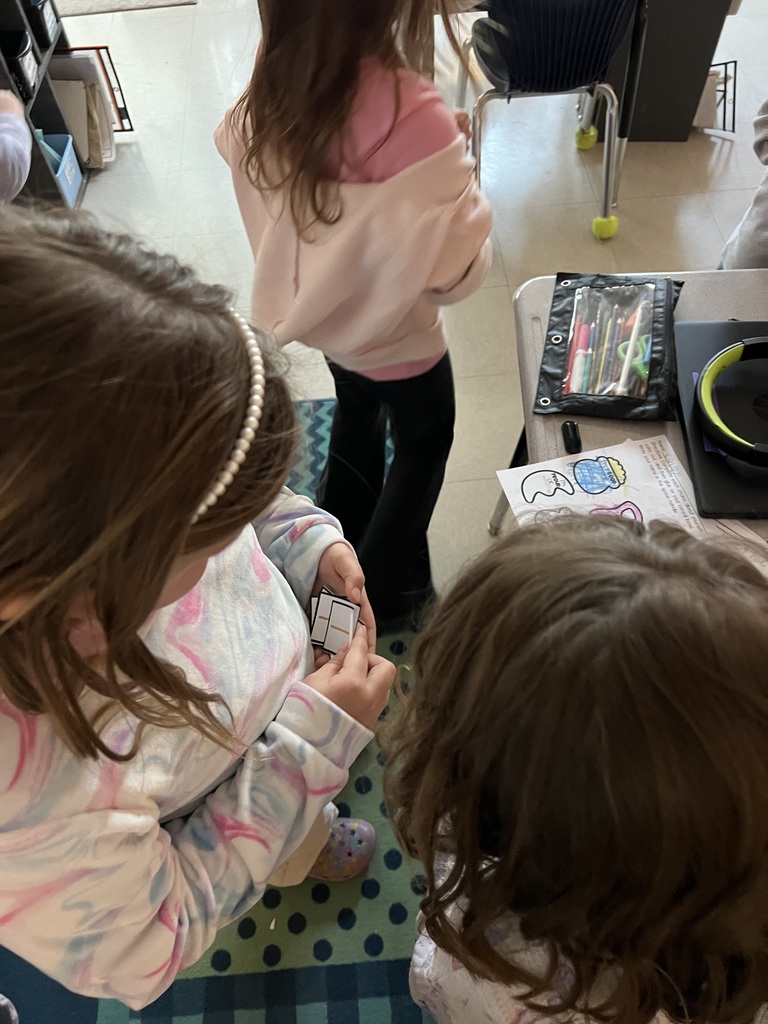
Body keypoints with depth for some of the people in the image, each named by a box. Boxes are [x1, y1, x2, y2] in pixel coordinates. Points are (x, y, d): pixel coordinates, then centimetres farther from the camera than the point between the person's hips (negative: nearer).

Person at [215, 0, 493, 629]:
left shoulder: (273, 86, -15)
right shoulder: (410, 116, -36)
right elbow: (456, 271, -27)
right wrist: (459, 168, -11)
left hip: (325, 312, 6)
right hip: (394, 333, -6)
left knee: (357, 420, 30)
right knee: (424, 447, 20)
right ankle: (382, 595, 35)